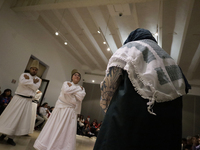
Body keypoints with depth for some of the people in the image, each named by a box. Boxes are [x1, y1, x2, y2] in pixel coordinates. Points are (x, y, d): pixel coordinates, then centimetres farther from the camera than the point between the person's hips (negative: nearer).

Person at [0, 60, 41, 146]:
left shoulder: (38, 79, 8)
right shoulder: (24, 75, 1)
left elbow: (35, 88, -10)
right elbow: (22, 82, -20)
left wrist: (28, 79, -11)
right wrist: (33, 82, -14)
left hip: (28, 101, 3)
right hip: (18, 98, -2)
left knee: (21, 119, 6)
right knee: (10, 116, 4)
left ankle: (10, 138, 20)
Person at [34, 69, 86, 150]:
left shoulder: (81, 88, 9)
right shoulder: (66, 83, 6)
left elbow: (80, 97, -12)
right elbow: (65, 90, -16)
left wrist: (71, 87, -9)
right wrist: (77, 88, -7)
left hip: (70, 111, 1)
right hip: (60, 108, -1)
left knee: (67, 132, 1)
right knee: (53, 129, 3)